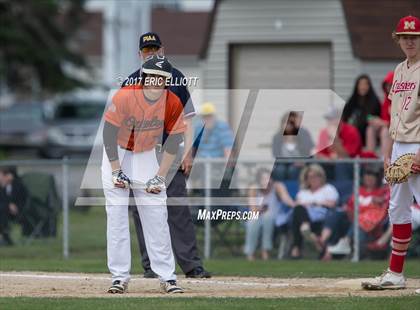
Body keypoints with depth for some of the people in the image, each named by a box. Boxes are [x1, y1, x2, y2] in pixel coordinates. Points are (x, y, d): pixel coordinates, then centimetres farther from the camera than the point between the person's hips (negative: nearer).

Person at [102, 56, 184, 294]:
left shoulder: (173, 104, -16)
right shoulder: (124, 97, -24)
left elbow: (174, 141, -8)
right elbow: (109, 133, -17)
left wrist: (160, 176, -12)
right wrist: (116, 171, -19)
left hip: (146, 156, 2)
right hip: (117, 152, -2)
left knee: (156, 216, -4)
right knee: (117, 214, -8)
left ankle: (168, 277, -1)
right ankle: (120, 277, -4)